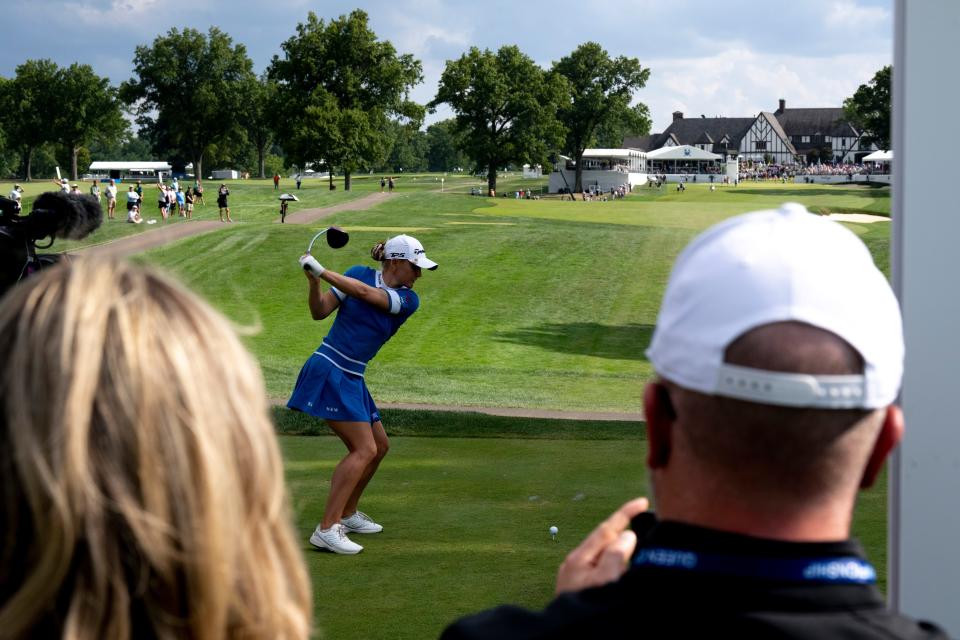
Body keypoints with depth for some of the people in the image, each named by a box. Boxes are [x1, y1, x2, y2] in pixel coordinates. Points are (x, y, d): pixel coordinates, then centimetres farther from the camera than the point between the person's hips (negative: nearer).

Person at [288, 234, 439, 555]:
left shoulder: (409, 300, 2)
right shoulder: (360, 274, -4)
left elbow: (364, 293, -14)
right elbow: (320, 311, -6)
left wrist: (321, 270, -18)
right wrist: (313, 281, -21)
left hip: (352, 379, 7)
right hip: (328, 372, -7)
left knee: (379, 446, 15)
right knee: (364, 449, -17)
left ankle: (347, 514, 32)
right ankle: (326, 529, -20)